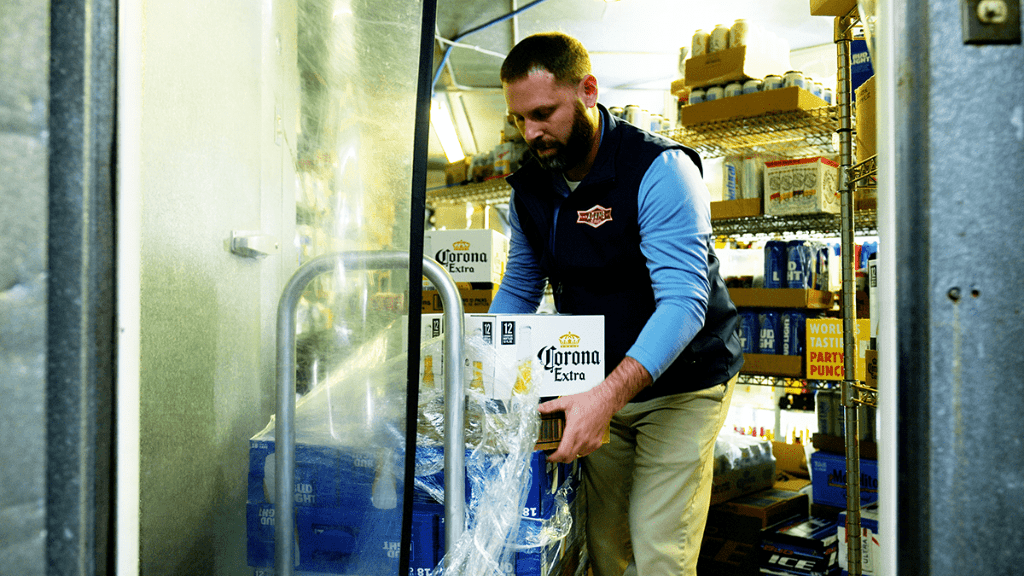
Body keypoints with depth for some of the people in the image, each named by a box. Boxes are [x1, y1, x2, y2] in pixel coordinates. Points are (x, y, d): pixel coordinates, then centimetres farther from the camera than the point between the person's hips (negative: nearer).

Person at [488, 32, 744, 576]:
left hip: (678, 385, -5)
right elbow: (518, 290, 11)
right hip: (601, 389, 5)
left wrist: (609, 394, -41)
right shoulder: (529, 187, 0)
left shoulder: (659, 170, -20)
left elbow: (683, 300, -29)